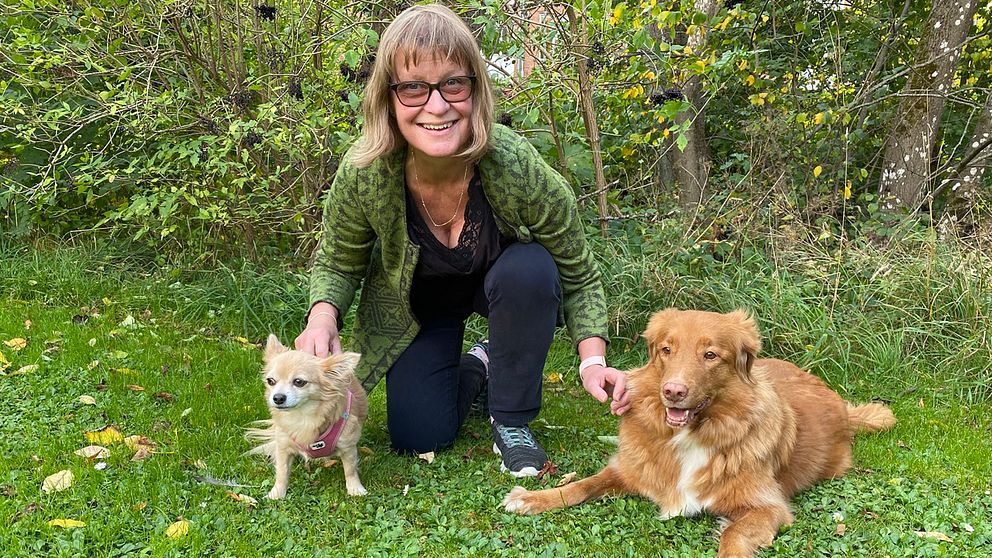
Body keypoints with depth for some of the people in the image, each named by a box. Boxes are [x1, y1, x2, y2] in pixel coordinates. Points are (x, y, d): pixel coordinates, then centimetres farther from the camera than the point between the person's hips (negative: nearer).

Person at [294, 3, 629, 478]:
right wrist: (323, 315, -32)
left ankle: (512, 421, -11)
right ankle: (473, 368, 29)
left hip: (504, 282, -1)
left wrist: (593, 360, -33)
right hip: (416, 305, 1)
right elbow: (336, 262, -11)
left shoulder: (517, 166, -35)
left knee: (530, 268, -35)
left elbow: (579, 276, -19)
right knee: (418, 438, -5)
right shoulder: (362, 175, -32)